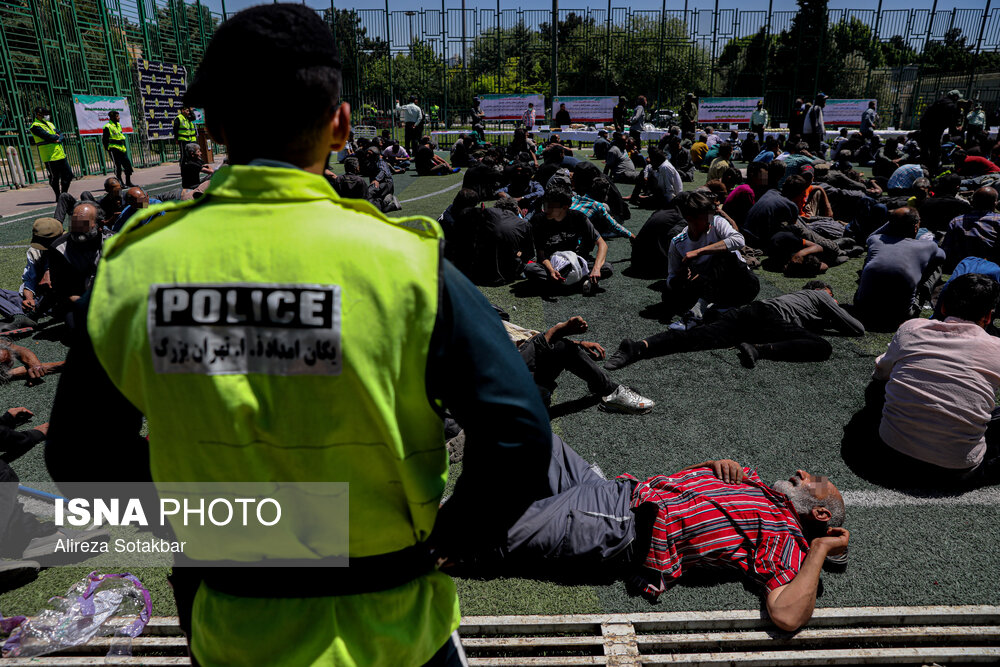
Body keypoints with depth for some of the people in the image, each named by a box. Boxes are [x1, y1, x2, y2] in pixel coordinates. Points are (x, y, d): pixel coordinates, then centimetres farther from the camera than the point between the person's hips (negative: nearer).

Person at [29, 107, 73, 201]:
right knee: (55, 178, -2)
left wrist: (59, 139, -11)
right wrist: (57, 136, -1)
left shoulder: (50, 124, 19)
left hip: (61, 155, 8)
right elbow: (48, 137, -19)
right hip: (50, 157, -8)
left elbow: (60, 135, 11)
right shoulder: (36, 127, -7)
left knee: (68, 175, 10)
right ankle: (58, 197, 9)